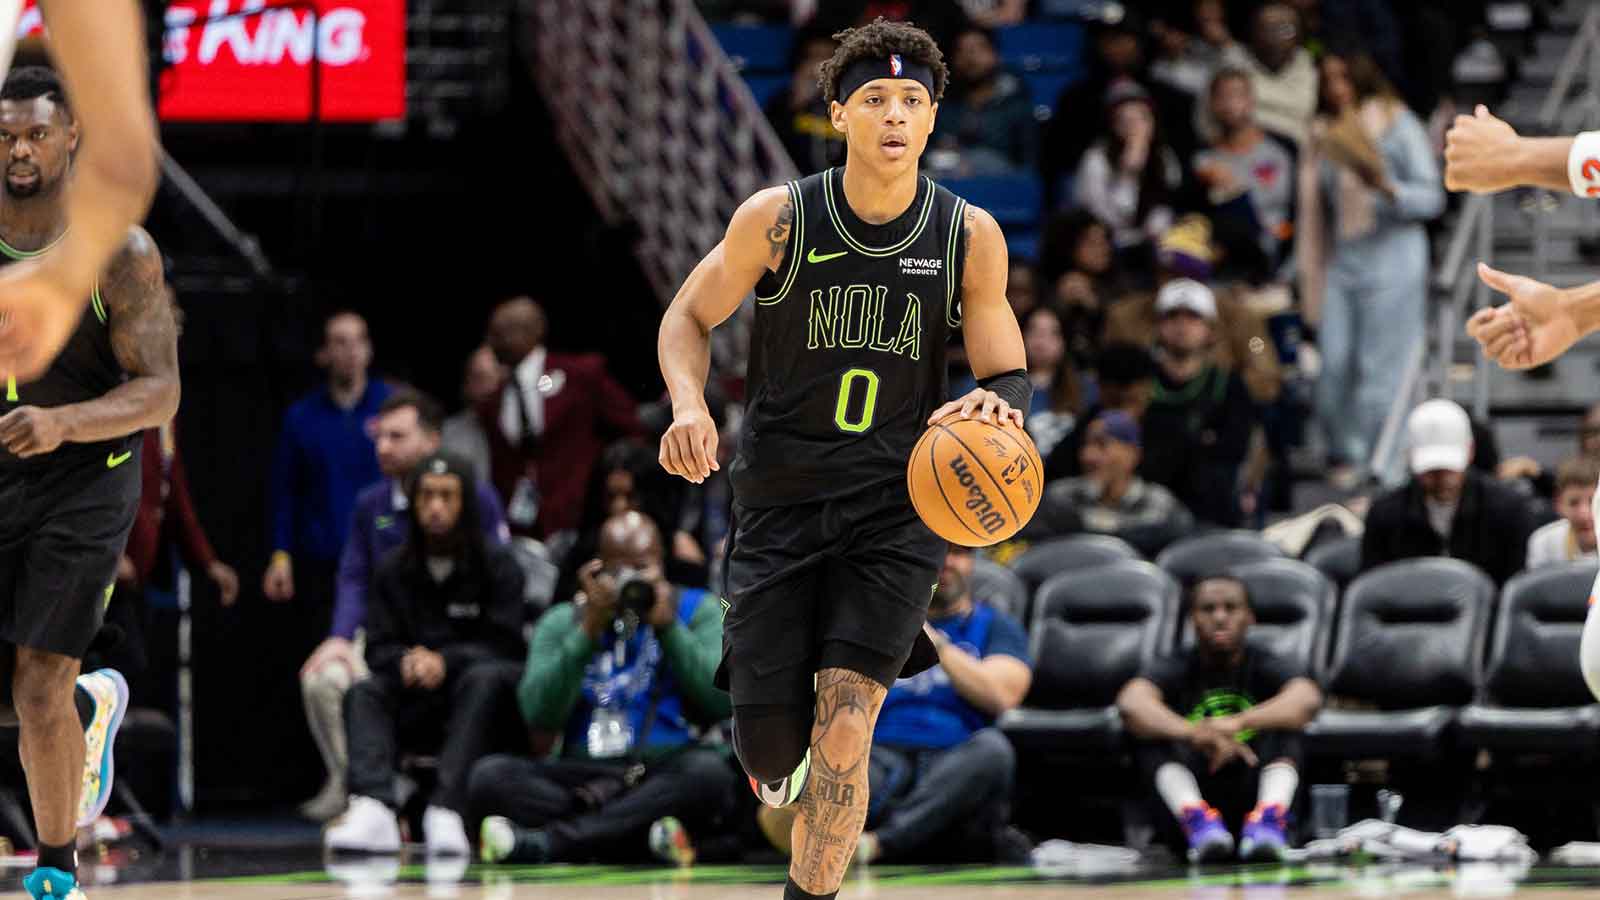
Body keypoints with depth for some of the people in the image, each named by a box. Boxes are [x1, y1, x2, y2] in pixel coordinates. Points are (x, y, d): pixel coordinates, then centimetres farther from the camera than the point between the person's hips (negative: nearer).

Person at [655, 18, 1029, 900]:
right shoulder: (778, 218, -9)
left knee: (843, 736, -14)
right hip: (779, 500, 0)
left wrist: (994, 405, -23)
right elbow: (689, 316, 4)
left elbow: (1008, 378, 2)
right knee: (772, 754, -2)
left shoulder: (969, 235, -6)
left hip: (896, 506, 0)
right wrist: (689, 405, -16)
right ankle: (781, 757, 38)